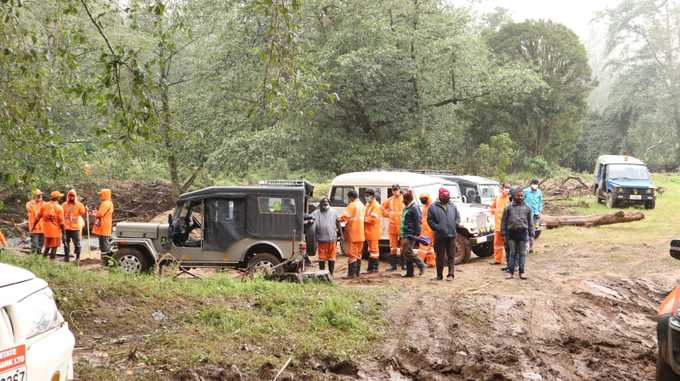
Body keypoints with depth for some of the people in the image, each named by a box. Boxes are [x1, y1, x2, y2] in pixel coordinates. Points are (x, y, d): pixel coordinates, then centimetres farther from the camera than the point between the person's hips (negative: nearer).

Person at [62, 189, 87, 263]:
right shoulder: (64, 205, 7)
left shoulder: (79, 205, 1)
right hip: (66, 228, 3)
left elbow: (84, 216, -3)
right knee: (66, 244, 8)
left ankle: (77, 258, 4)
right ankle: (66, 258, 17)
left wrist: (86, 211, -22)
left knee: (77, 243, -4)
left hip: (76, 228, -2)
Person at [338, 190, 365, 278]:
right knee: (358, 253, 14)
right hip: (360, 233, 8)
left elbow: (345, 216, -23)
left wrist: (338, 218, -10)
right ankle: (357, 272, 18)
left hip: (353, 233, -8)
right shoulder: (361, 205, 12)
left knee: (352, 253, -6)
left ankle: (352, 273, -6)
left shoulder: (352, 205, -15)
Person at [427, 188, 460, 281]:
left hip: (451, 235, 3)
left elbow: (458, 217, 17)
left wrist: (455, 225, 1)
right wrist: (437, 228, -12)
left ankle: (451, 274, 3)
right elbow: (430, 220, -2)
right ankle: (439, 275, 13)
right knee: (440, 256, 5)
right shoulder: (433, 207, -1)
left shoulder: (452, 206, 10)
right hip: (440, 236, -2)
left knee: (451, 256, 1)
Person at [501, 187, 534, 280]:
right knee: (512, 253, 5)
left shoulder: (527, 208, 5)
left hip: (523, 233, 1)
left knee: (522, 253, 5)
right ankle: (510, 272, 11)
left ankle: (521, 272, 11)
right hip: (512, 233, -1)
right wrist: (504, 233, 1)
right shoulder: (509, 207, 1)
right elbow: (504, 221, 4)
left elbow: (530, 222, 9)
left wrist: (531, 235, 5)